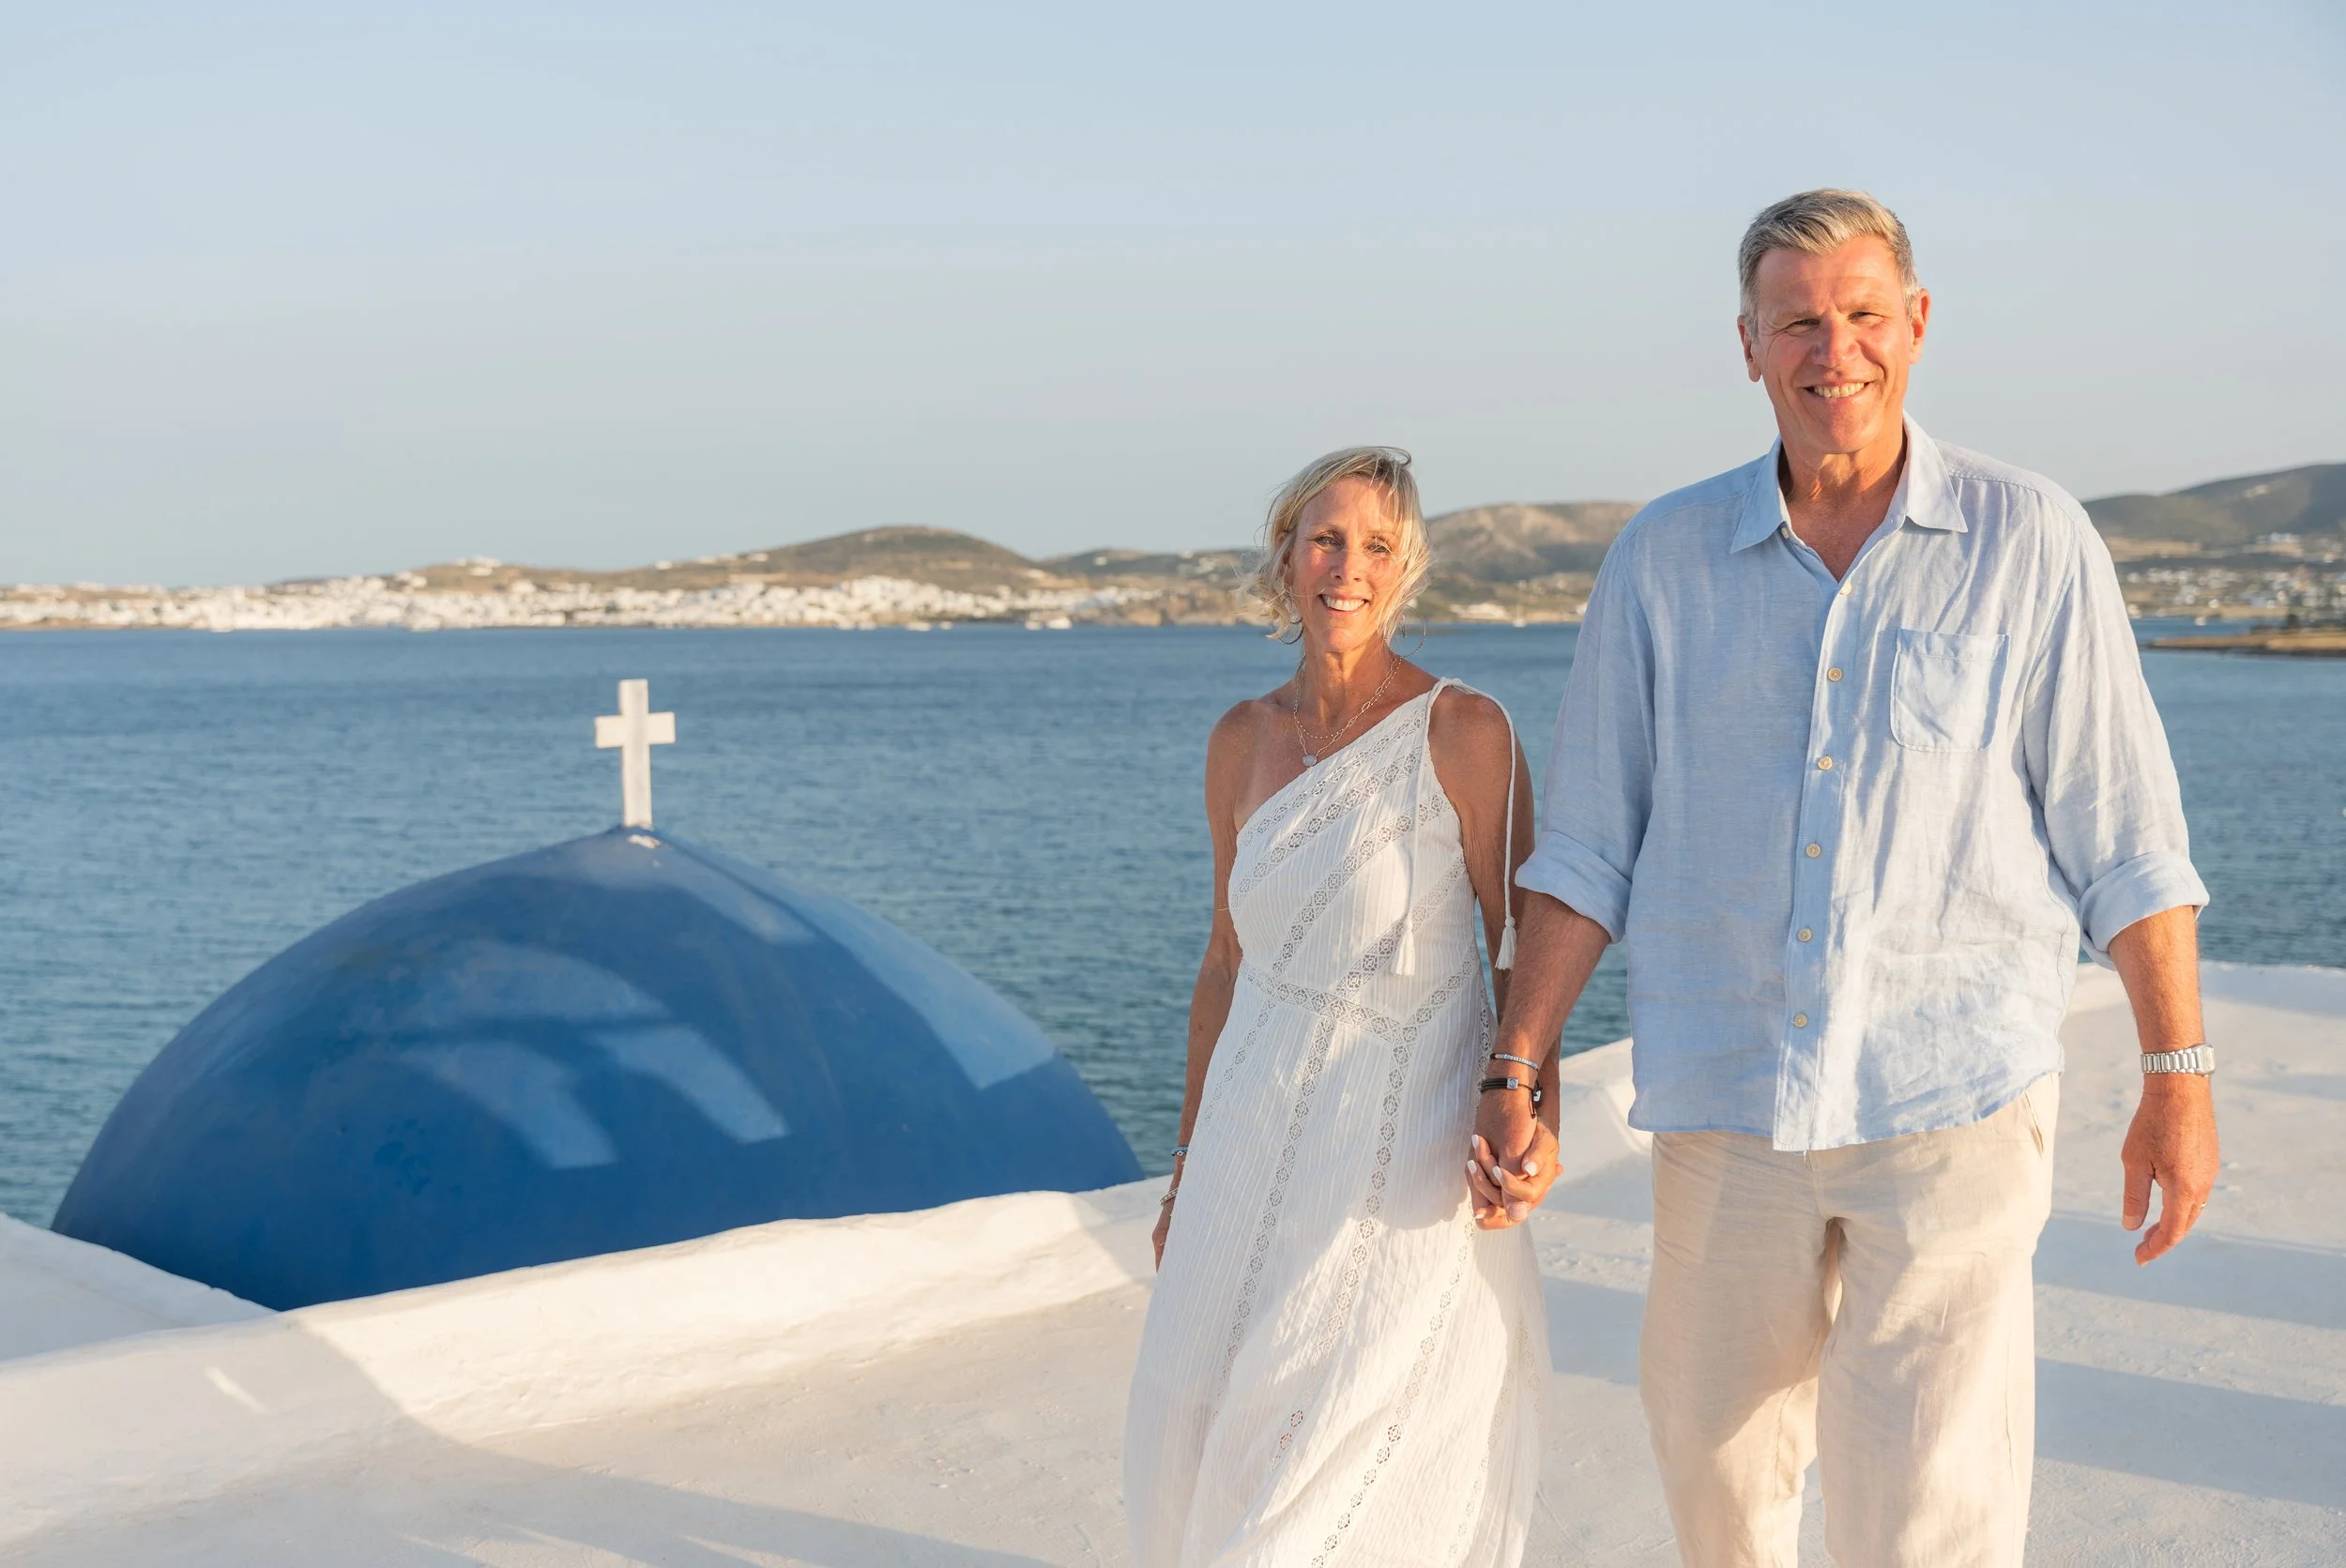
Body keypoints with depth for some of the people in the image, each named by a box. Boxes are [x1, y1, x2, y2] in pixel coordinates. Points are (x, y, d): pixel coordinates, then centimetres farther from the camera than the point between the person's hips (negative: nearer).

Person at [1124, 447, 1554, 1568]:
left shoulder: (1464, 732, -9)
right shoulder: (1242, 741, 6)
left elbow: (1525, 948, -6)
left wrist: (1531, 1113, -24)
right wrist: (1188, 1170, 16)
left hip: (1407, 1153, -5)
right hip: (1261, 1143, 5)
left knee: (1368, 1460, -3)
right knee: (1197, 1433, 6)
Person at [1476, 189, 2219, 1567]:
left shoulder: (2031, 544, -1)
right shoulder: (1665, 558, 4)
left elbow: (2123, 833, 1)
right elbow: (1591, 847, 6)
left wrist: (2179, 1077, 0)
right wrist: (1514, 1071, 1)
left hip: (1953, 1097, -3)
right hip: (1724, 1097, 3)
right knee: (1714, 1454, 15)